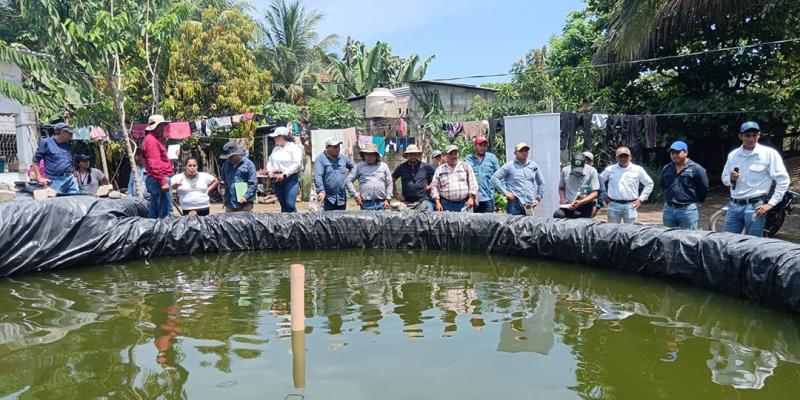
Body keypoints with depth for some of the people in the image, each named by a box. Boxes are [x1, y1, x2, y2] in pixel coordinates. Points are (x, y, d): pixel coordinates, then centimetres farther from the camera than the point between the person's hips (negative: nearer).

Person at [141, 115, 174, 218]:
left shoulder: (154, 139, 20)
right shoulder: (152, 140, -12)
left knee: (154, 211, 14)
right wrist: (163, 181, -23)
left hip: (154, 180, 11)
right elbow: (154, 164, -20)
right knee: (166, 212, -11)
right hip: (159, 179, -11)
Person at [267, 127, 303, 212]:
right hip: (277, 180, 6)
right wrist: (269, 171, 2)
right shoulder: (276, 149, 18)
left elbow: (296, 164, -14)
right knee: (283, 205, 8)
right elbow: (270, 161, 23)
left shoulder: (294, 148, -4)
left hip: (290, 179, -6)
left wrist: (284, 175, -18)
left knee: (290, 204, -15)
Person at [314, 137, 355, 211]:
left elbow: (353, 167, 29)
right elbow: (317, 176, -15)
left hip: (342, 197, 5)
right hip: (328, 197, -5)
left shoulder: (343, 158, 11)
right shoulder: (321, 159, -4)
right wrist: (321, 191, -27)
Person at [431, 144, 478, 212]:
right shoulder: (440, 169, 13)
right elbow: (434, 186, 9)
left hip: (464, 204, 0)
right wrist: (437, 203, -1)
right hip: (446, 205, 0)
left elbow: (473, 183, 9)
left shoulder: (466, 166, 13)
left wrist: (471, 198, -3)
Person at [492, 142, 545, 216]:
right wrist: (505, 192, -7)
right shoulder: (509, 165, 1)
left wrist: (538, 197, 16)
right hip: (515, 204, -4)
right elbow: (494, 178, -3)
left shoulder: (534, 166, 14)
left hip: (530, 205, 4)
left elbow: (541, 183, 25)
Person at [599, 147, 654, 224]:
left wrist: (641, 199, 7)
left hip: (631, 206, 0)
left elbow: (649, 184, 12)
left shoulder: (638, 170, 5)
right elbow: (600, 181, 17)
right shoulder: (610, 169, 6)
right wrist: (604, 195, 11)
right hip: (614, 205, 1)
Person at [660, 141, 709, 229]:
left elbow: (704, 188, -2)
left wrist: (696, 200, 5)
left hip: (688, 210, -5)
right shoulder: (666, 169, 9)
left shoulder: (696, 169, -6)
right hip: (668, 209, 5)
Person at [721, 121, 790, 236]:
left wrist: (770, 204, -11)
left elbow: (783, 180, -5)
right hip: (734, 205, 4)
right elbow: (724, 178, 17)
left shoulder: (769, 153, -5)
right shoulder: (733, 155, 8)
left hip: (755, 206, -4)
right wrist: (730, 179, -8)